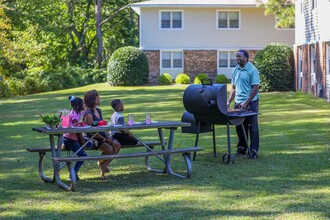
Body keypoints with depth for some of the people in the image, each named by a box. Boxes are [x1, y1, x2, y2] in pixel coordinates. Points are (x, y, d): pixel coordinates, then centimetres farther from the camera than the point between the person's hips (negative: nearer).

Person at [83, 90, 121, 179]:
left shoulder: (98, 111, 12)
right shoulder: (88, 114, -17)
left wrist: (108, 136, -3)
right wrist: (104, 139, -16)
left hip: (102, 135, 9)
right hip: (92, 138, -9)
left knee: (117, 145, -10)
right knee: (109, 149, -25)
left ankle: (104, 165, 3)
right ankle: (101, 164, 5)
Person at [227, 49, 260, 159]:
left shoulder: (252, 70, -9)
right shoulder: (235, 70, 11)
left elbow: (255, 88, -13)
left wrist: (246, 103, -17)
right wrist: (228, 101, 6)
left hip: (250, 102, -6)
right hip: (238, 102, 6)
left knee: (252, 127, -2)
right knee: (240, 127, 11)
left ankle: (253, 151, 1)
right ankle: (241, 148, 22)